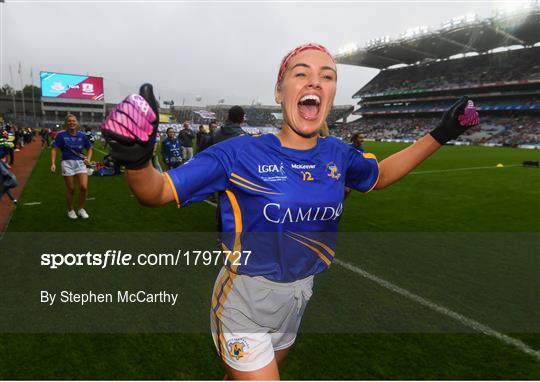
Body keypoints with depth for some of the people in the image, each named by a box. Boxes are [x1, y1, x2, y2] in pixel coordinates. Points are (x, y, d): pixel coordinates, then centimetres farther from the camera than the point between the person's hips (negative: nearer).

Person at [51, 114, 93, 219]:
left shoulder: (82, 135, 4)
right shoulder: (61, 135, -2)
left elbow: (89, 148, 15)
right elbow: (54, 149, -2)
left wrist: (88, 159, -1)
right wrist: (53, 163, -12)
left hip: (80, 163, 2)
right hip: (67, 163, -2)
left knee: (84, 187, -11)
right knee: (71, 190, 3)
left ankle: (81, 209, 12)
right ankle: (70, 210, 25)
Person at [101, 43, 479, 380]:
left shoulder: (336, 154, -5)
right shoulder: (241, 153, -20)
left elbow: (381, 175, 16)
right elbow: (156, 193, -17)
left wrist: (440, 134, 12)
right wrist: (137, 157, -40)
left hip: (298, 298, 6)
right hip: (245, 302, -5)